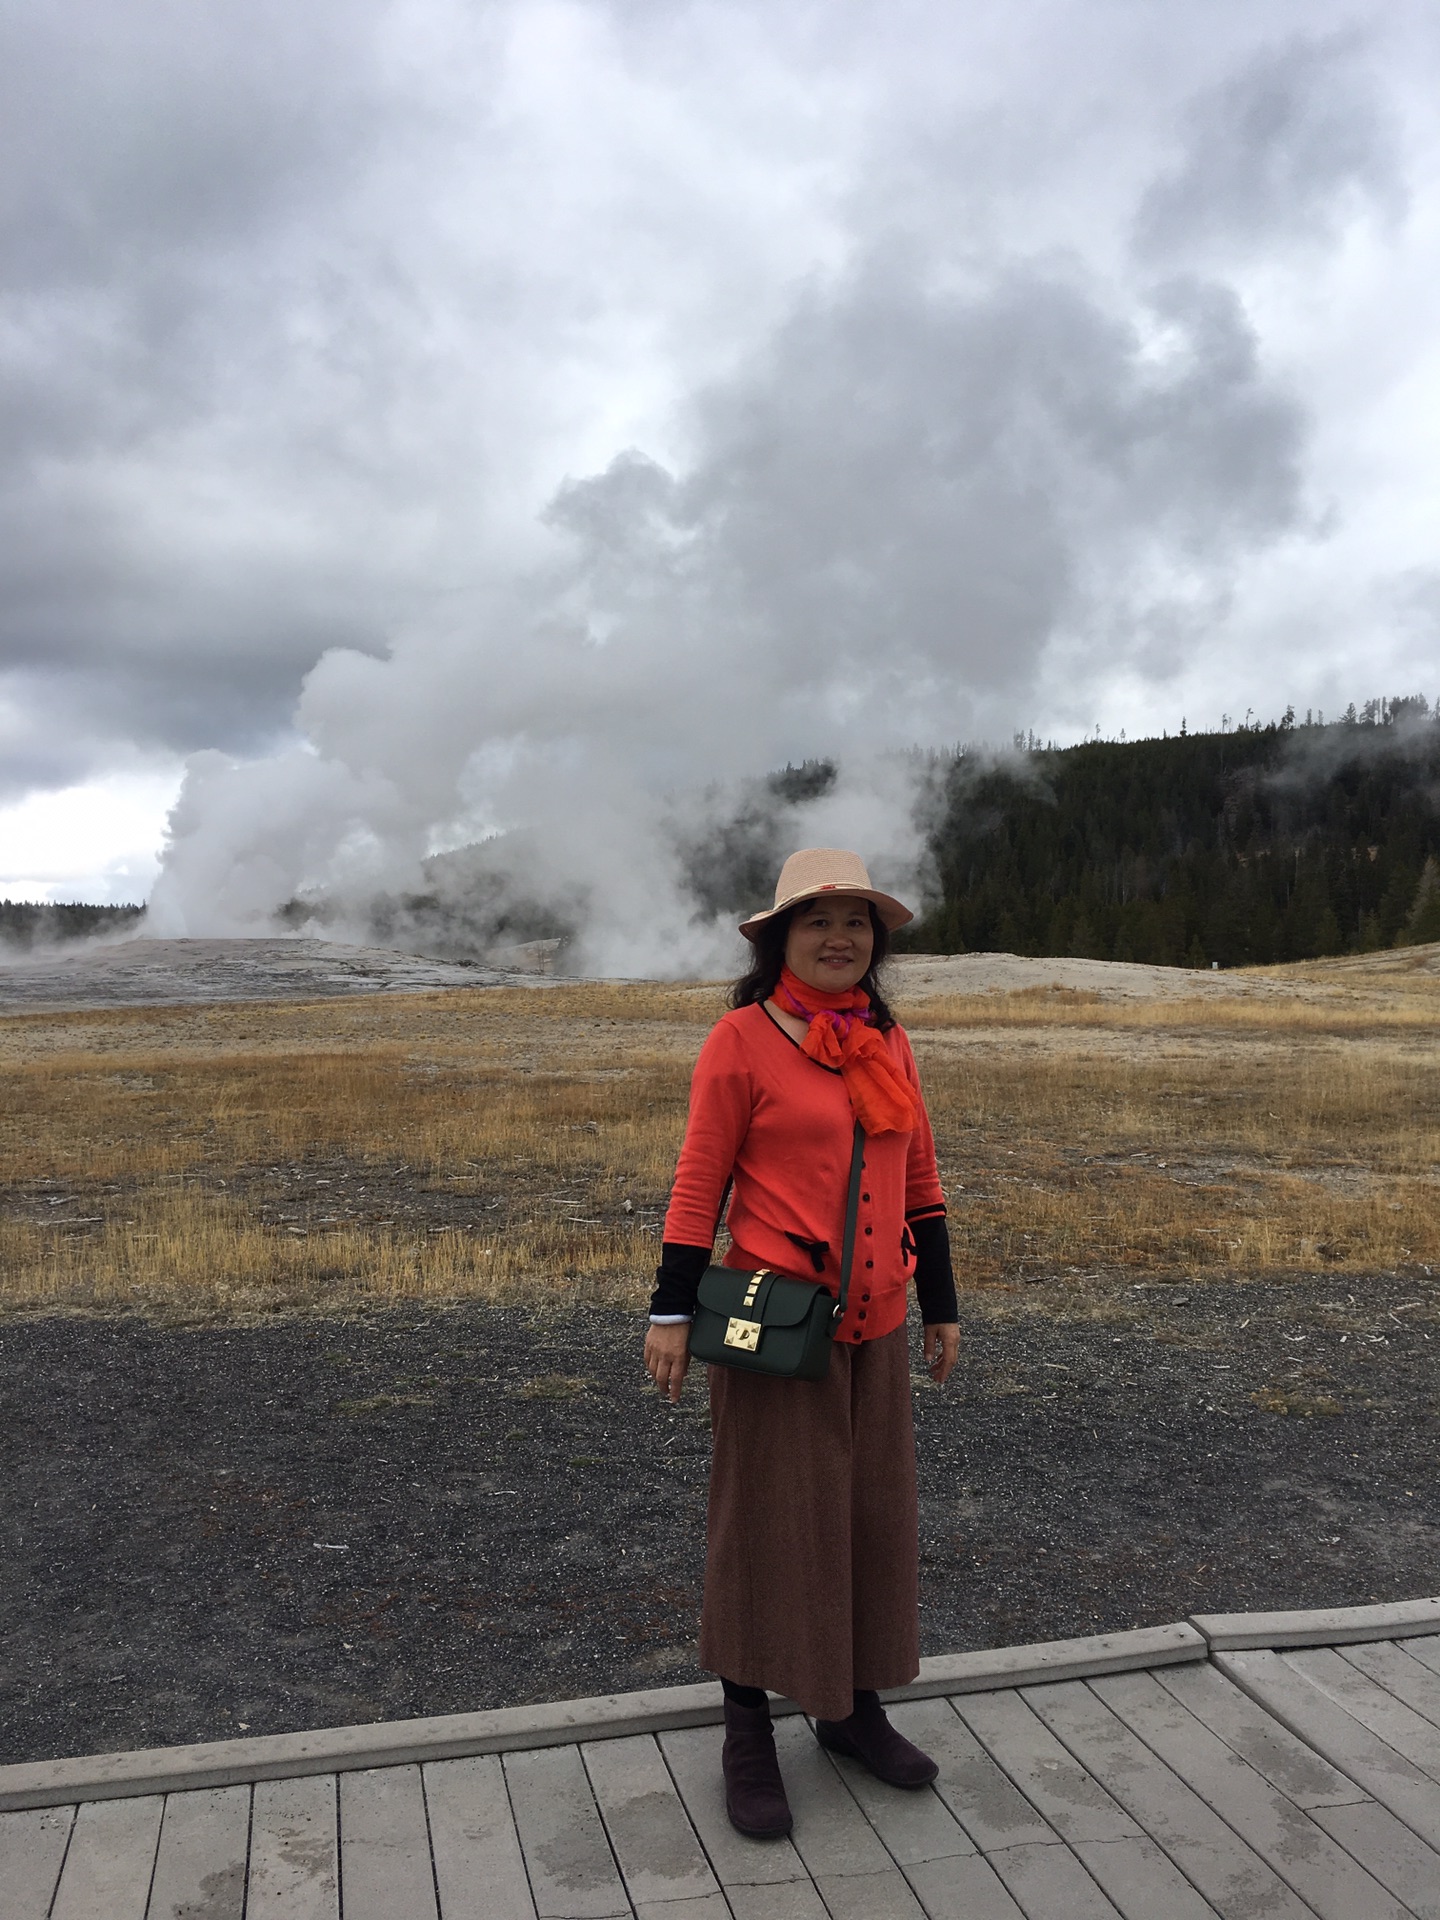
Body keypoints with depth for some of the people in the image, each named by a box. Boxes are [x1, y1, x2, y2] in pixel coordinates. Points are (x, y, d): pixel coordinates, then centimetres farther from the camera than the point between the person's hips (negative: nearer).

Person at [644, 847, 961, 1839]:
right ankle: (748, 1731, 24)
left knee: (875, 1512, 15)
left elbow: (920, 1183, 12)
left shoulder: (888, 1042, 7)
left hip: (875, 1326, 6)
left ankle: (854, 1706, 35)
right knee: (769, 1516, 6)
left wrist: (941, 1304, 14)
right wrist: (672, 1310, -11)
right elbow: (699, 1182, -9)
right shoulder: (742, 1040, -9)